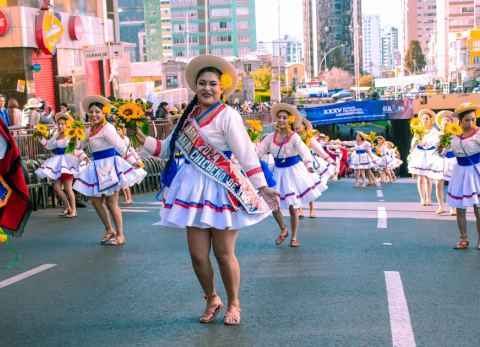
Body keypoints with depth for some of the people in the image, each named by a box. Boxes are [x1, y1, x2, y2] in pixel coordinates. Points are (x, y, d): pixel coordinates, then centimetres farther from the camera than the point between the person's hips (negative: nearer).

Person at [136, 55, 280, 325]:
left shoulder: (227, 115, -10)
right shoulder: (188, 115, 10)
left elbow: (246, 154, -14)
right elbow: (168, 148, 16)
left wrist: (262, 187, -18)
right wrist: (143, 139, 6)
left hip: (223, 189, -5)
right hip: (195, 189, 5)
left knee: (224, 254, 2)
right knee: (198, 255, 5)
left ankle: (234, 303, 26)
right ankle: (212, 300, 30)